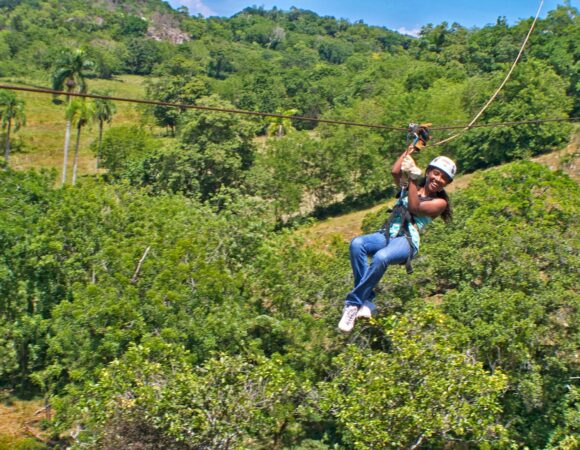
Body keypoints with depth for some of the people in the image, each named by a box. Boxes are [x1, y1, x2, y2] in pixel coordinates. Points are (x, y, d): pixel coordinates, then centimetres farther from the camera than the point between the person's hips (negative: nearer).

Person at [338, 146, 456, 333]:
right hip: (387, 234, 4)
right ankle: (367, 302, -30)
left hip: (407, 241, -4)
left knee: (381, 257, -39)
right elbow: (395, 171, 1)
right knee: (357, 244, -31)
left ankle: (353, 303, -26)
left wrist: (413, 180, -6)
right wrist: (410, 149, 12)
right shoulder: (409, 186, 22)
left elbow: (415, 208, -7)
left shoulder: (440, 202, 10)